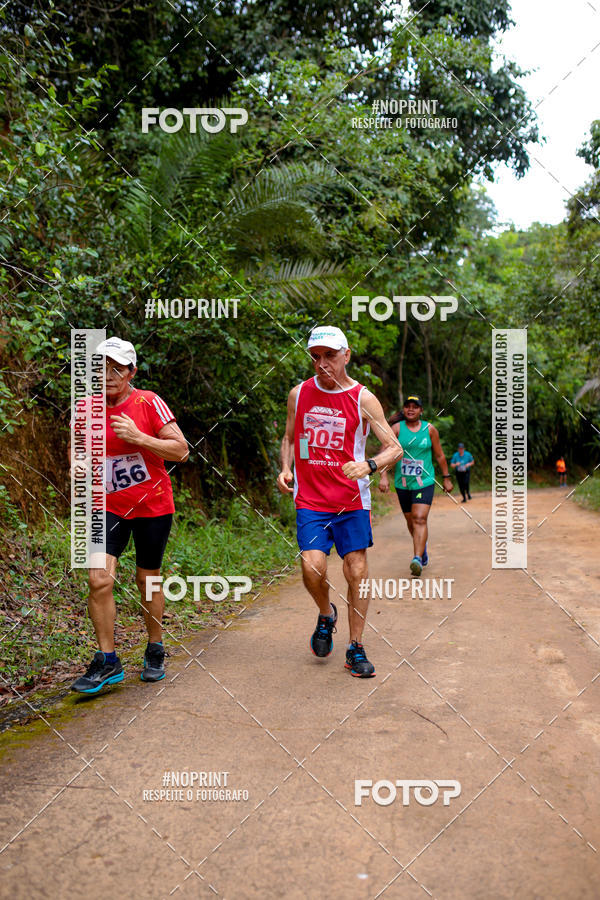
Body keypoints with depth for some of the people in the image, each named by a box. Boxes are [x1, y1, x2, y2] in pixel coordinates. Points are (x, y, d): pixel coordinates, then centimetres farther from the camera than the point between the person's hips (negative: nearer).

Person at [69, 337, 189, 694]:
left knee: (147, 579, 9)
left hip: (153, 506, -2)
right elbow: (77, 456, 18)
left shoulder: (148, 403, -10)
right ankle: (107, 662, 2)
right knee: (99, 578, -12)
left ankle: (155, 652, 31)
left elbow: (181, 450, -14)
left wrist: (138, 437, -24)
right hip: (109, 506, 3)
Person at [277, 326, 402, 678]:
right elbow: (289, 438, 20)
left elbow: (395, 448, -4)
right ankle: (326, 615, 18)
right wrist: (285, 469, 1)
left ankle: (356, 648, 17)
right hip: (309, 500, 1)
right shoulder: (299, 394, 6)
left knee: (357, 572, 0)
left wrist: (369, 465, -24)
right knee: (313, 567, -15)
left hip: (352, 500, -1)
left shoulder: (363, 398, -3)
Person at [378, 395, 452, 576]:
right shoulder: (396, 428, -2)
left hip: (425, 482, -1)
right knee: (410, 521, 15)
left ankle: (417, 559, -23)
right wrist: (383, 476, -21)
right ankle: (422, 546, 42)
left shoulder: (430, 429, 3)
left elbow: (440, 455, 11)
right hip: (402, 483, 2)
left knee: (420, 519, -17)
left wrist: (446, 478, 13)